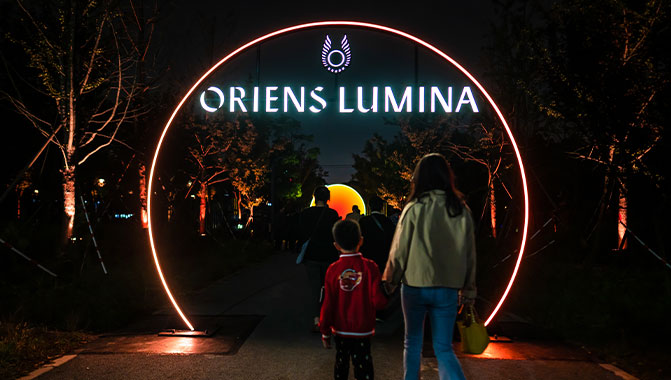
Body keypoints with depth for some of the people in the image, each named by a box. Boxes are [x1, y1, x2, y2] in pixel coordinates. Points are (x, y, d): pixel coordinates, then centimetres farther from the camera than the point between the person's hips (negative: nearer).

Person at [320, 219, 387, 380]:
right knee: (363, 367, 3)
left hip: (340, 330, 2)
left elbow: (328, 305, -5)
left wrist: (325, 333, 5)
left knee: (341, 365, 19)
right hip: (362, 330, -2)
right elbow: (378, 301, -13)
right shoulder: (369, 267, -11)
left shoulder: (333, 270, -7)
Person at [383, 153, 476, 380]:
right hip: (448, 289, 2)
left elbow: (399, 250, -4)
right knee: (444, 349, 9)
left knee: (412, 342, 17)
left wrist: (389, 281, 9)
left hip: (415, 286, -2)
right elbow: (470, 253, 5)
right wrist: (468, 289, 14)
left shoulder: (414, 209, -9)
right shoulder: (462, 210, 0)